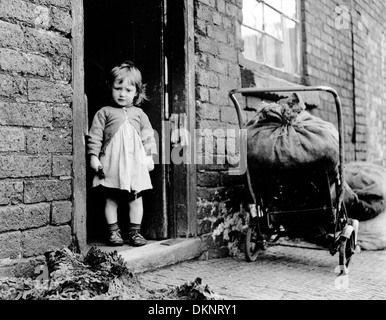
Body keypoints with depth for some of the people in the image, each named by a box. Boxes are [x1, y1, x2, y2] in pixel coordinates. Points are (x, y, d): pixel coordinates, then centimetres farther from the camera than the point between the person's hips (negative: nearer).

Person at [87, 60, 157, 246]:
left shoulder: (139, 113, 13)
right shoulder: (104, 113, 6)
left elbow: (147, 136, 12)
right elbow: (95, 135, 2)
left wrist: (149, 156, 5)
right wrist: (93, 156, -4)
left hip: (135, 162, 2)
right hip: (112, 163, -2)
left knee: (136, 198, 5)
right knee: (111, 198, 4)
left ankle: (135, 231, 14)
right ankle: (113, 231, 14)